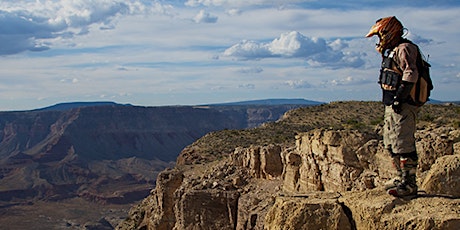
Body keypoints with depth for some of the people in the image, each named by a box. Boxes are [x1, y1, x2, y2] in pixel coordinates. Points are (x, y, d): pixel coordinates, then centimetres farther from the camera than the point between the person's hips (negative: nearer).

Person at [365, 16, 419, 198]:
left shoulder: (404, 49, -12)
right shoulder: (393, 51, 20)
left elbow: (411, 74, -23)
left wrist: (399, 98, -26)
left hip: (403, 106, -11)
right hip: (392, 105, 11)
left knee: (403, 144, -11)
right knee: (390, 143, 16)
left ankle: (409, 184, -7)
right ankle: (401, 178, 27)